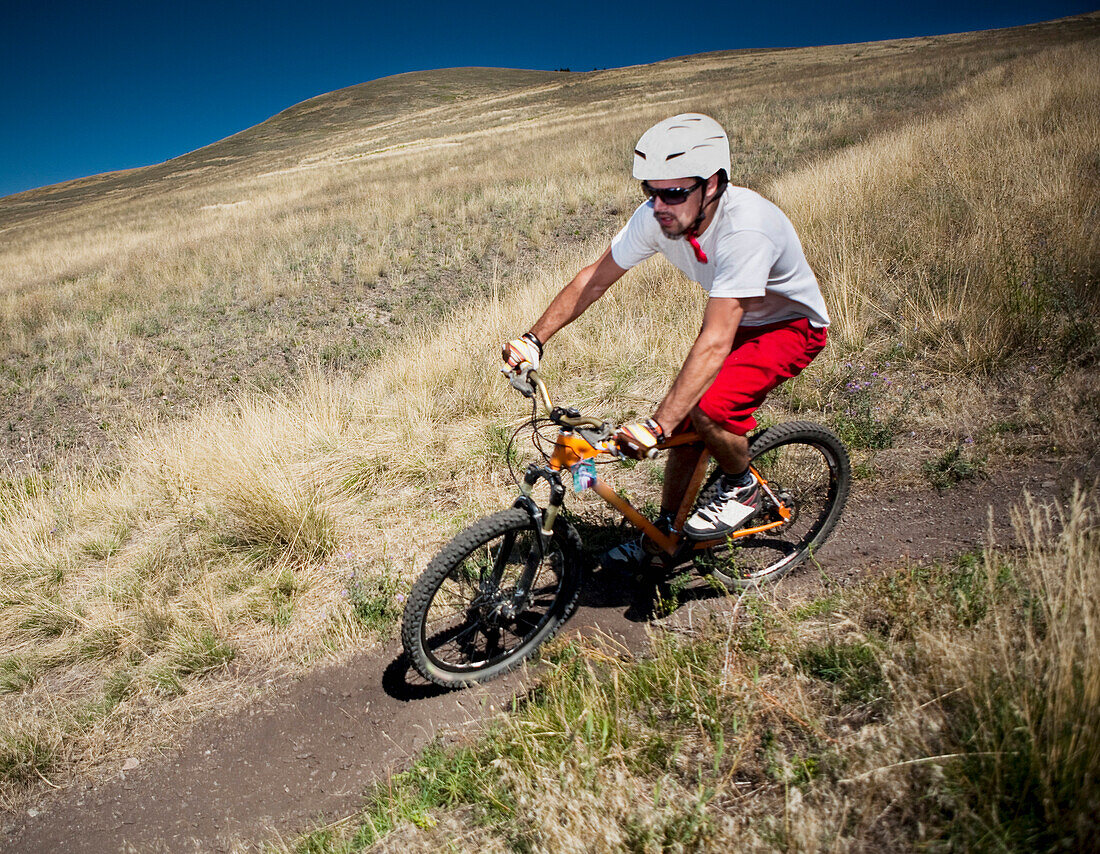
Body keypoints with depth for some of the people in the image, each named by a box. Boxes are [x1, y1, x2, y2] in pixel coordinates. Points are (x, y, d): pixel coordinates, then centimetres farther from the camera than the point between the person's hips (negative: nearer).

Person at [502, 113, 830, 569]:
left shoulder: (745, 228, -38)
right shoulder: (657, 216, -19)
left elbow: (715, 343, -44)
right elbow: (593, 278, -9)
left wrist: (655, 425, -50)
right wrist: (533, 339, -17)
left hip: (791, 325, -6)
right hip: (732, 321, 7)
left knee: (708, 406, -29)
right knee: (684, 421, 1)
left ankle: (741, 488, 2)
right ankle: (665, 533, 22)